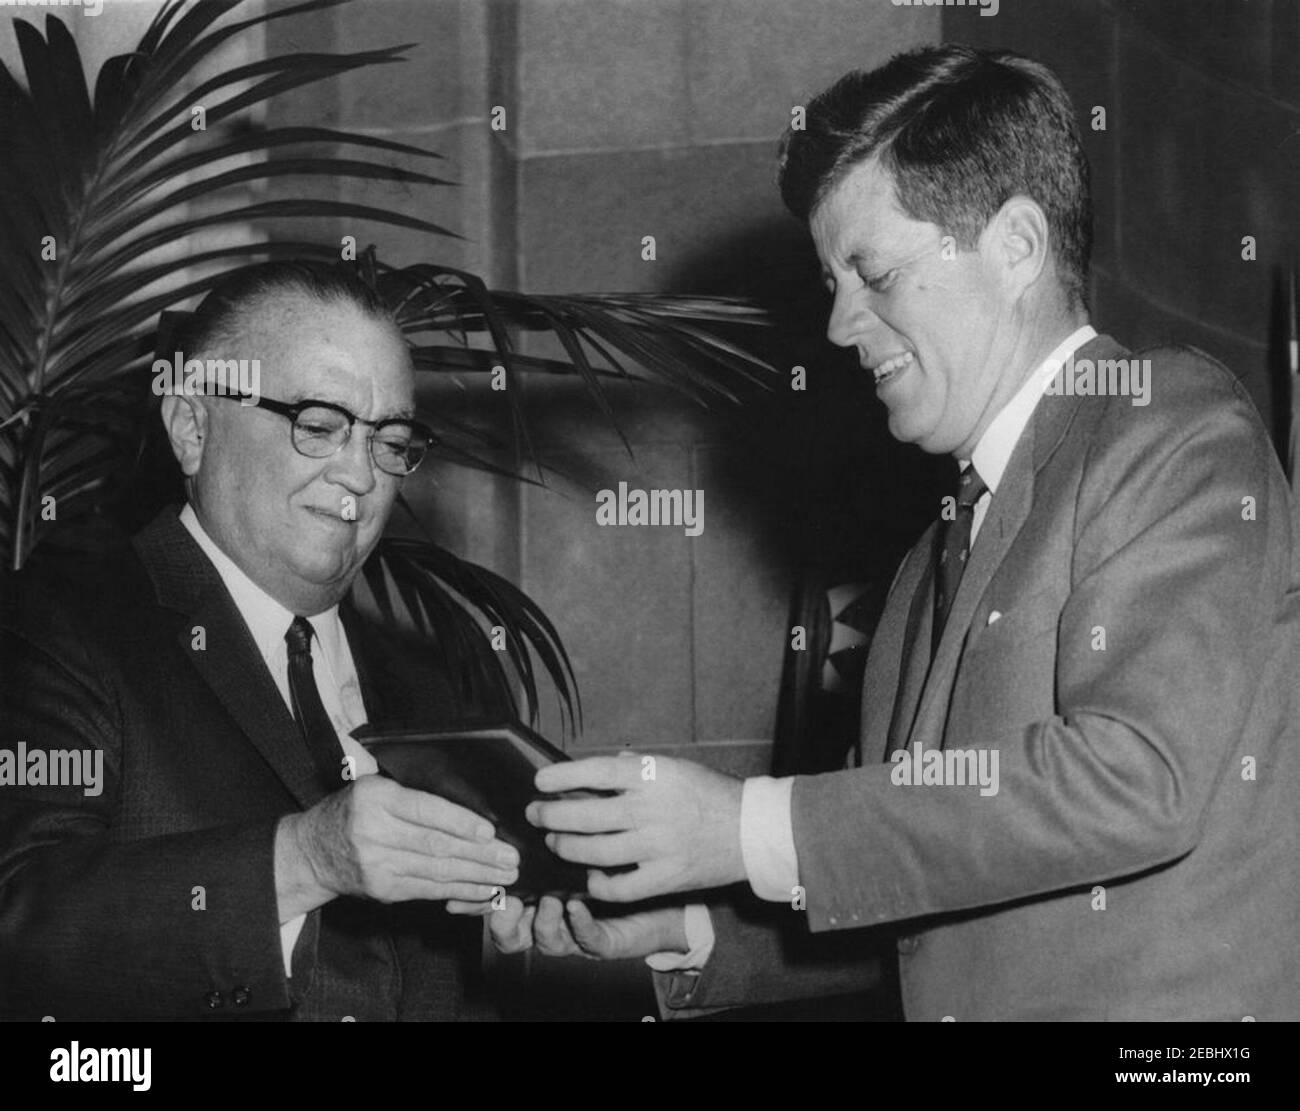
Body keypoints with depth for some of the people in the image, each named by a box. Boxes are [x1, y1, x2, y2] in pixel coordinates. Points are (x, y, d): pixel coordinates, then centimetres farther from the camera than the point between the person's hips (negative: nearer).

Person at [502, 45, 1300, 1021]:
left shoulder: (1178, 430, -5)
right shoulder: (940, 561, 17)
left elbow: (1133, 776, -18)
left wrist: (755, 831, -17)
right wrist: (688, 930, 3)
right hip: (958, 1006, 6)